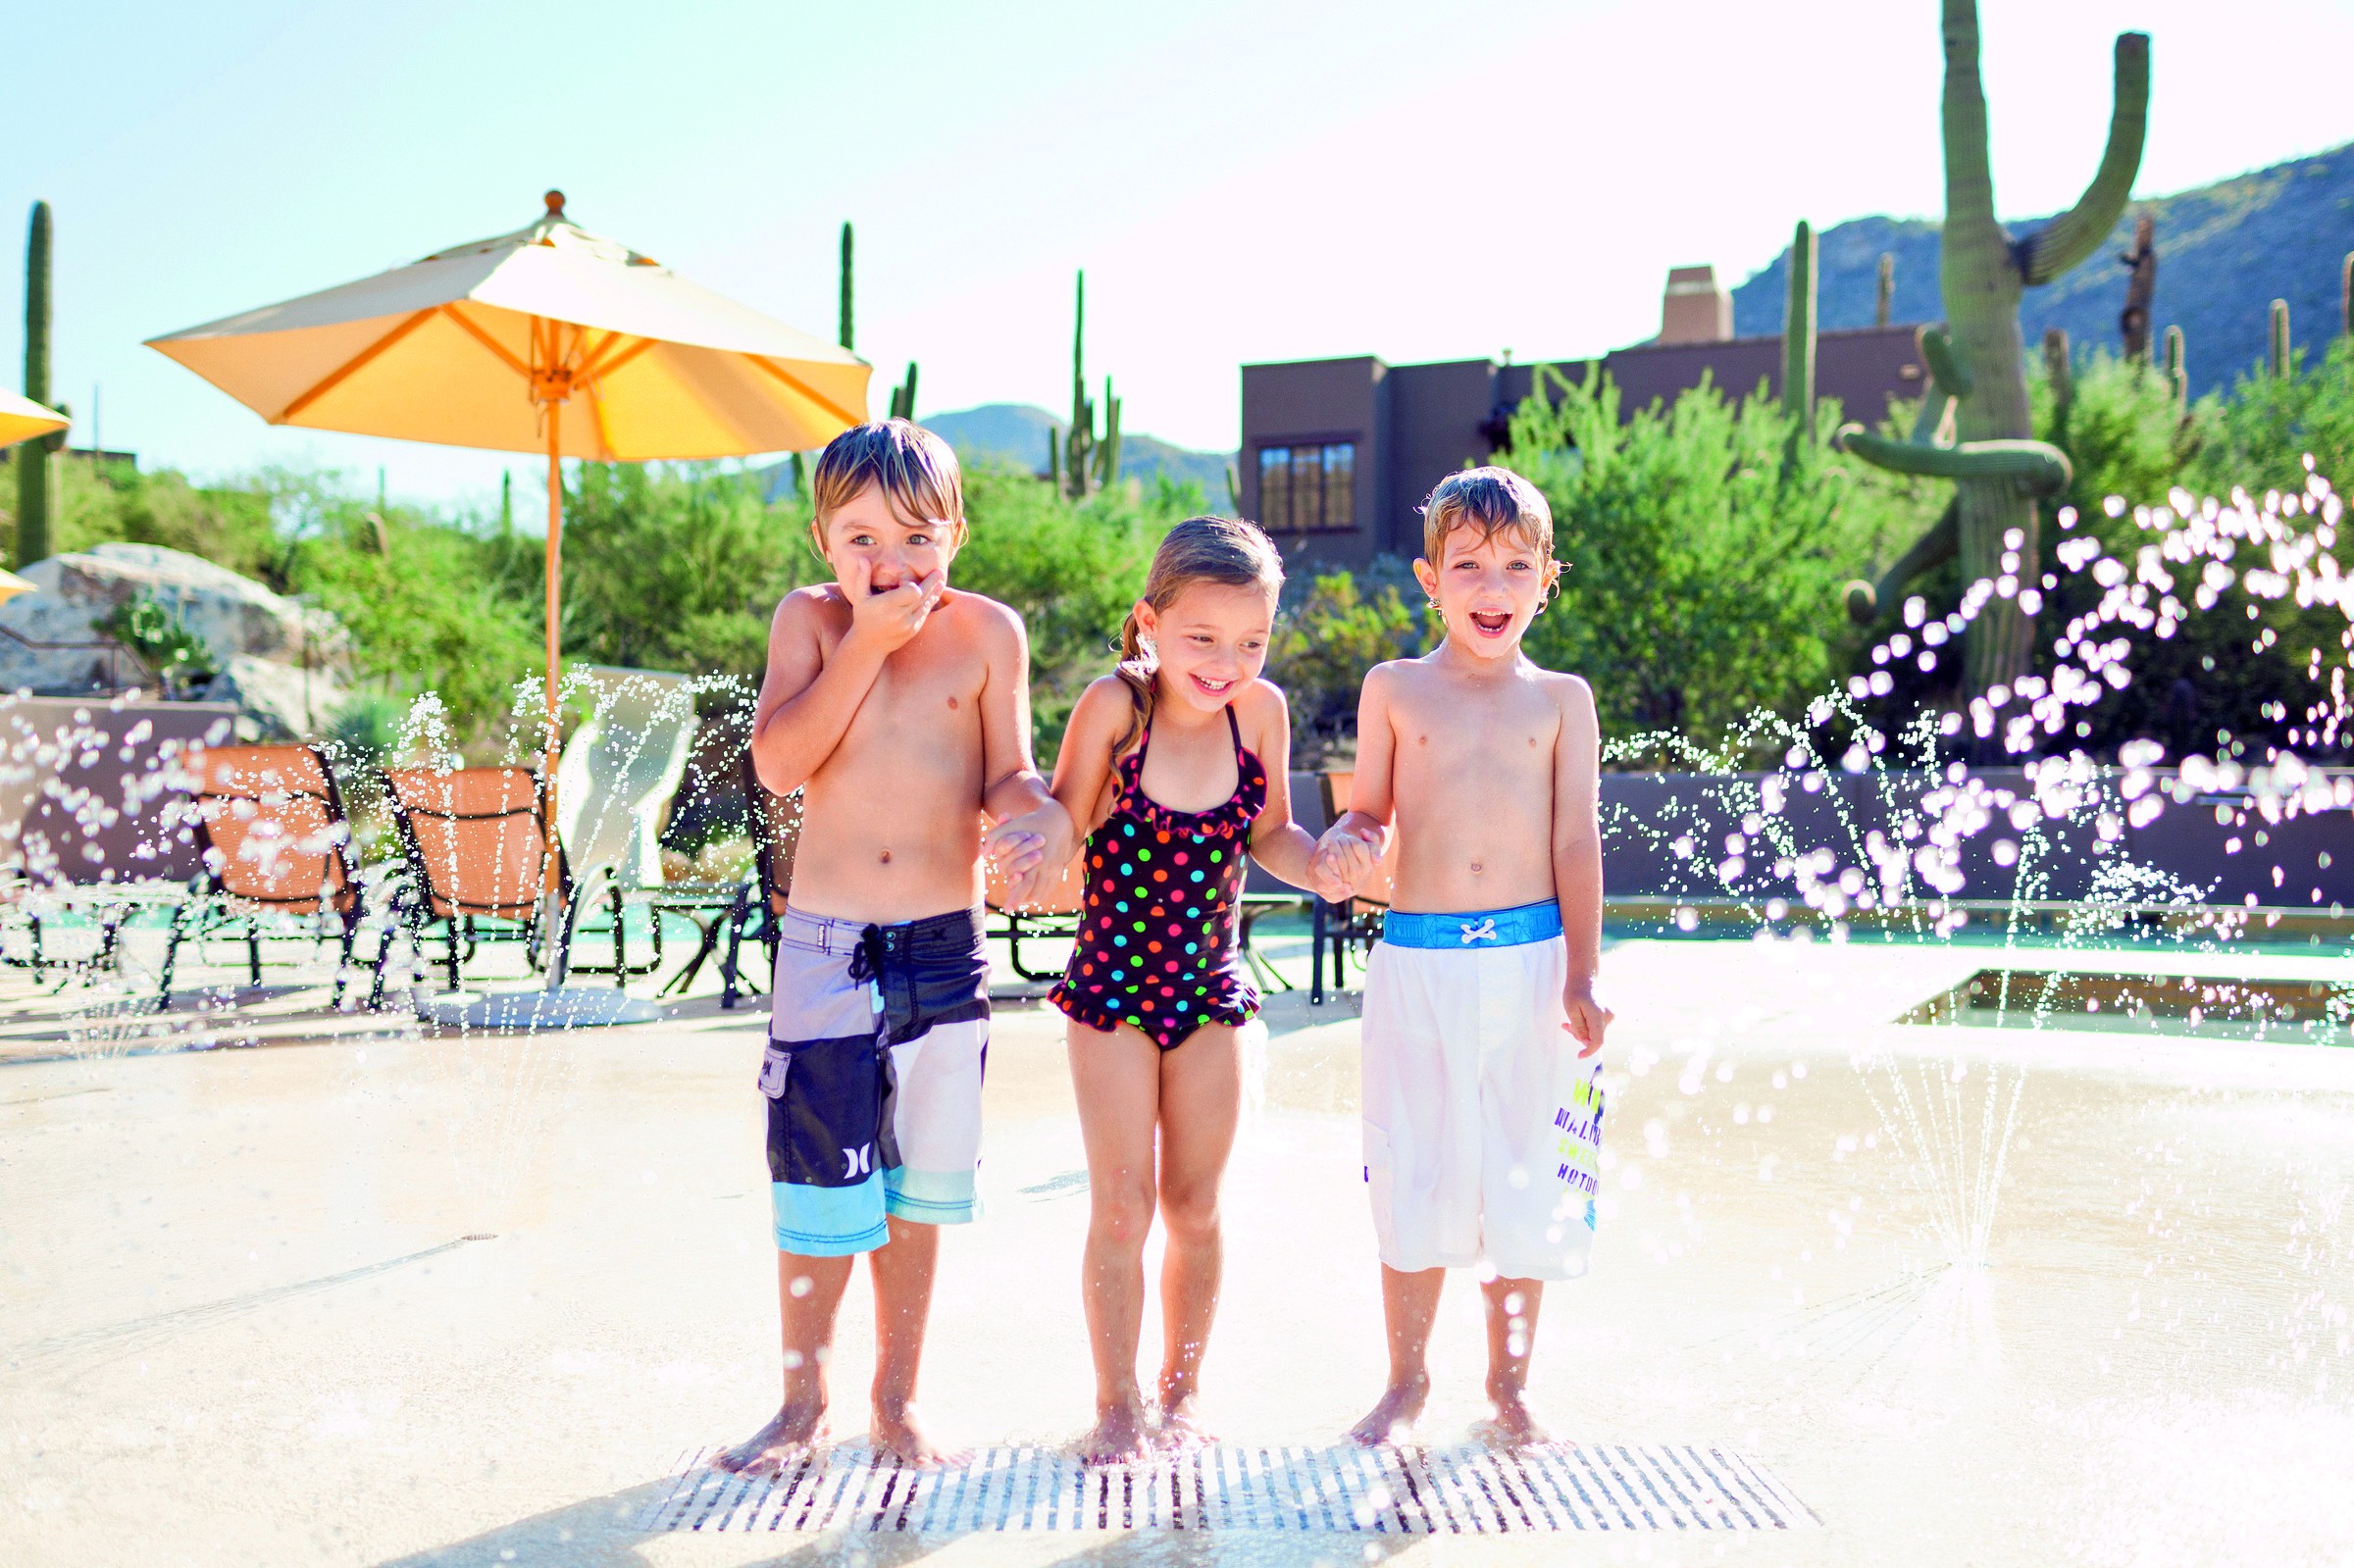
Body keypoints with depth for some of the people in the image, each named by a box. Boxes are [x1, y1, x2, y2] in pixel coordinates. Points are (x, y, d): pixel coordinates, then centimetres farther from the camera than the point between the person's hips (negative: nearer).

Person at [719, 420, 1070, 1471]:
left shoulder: (987, 631, 0)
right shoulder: (811, 619, 0)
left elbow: (1007, 775, 0)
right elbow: (778, 762, -13)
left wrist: (1041, 820, -22)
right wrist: (868, 640, -16)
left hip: (945, 948, 1)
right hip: (826, 949, -1)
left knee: (917, 1189, 12)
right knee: (820, 1189, 3)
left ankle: (896, 1396, 29)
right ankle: (802, 1401, 24)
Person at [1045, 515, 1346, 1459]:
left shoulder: (1261, 711, -9)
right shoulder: (1114, 706, -17)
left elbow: (1271, 836, 4)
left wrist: (1327, 866, -15)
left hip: (1209, 991, 2)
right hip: (1111, 989, -2)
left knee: (1194, 1208, 11)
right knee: (1121, 1209, 2)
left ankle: (1182, 1389, 31)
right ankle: (1117, 1404, 20)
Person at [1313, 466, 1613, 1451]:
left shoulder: (1560, 699, 5)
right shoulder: (1393, 689, 6)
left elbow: (1577, 841, 4)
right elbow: (1369, 815, 9)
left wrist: (1581, 978, -1)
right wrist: (1344, 845, -15)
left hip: (1530, 957, 0)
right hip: (1417, 961, 0)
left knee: (1525, 1179, 7)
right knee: (1415, 1176, 6)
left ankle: (1508, 1383, 25)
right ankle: (1406, 1378, 25)